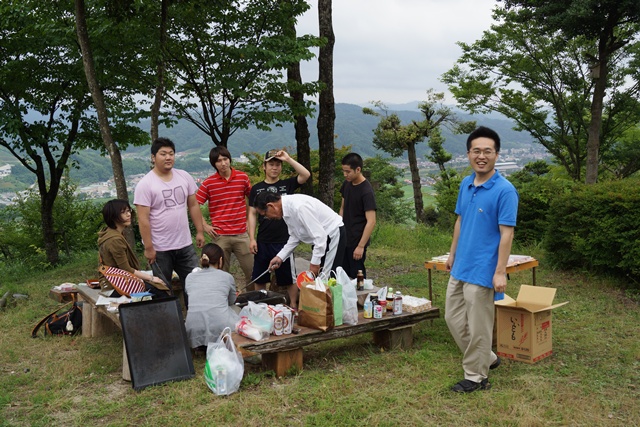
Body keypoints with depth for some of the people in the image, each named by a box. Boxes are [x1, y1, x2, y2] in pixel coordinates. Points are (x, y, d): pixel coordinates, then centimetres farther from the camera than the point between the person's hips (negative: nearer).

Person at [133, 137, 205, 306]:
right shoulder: (145, 184, -11)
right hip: (160, 248, -5)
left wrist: (200, 231, 7)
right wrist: (148, 248, -15)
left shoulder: (184, 177, 4)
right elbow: (143, 219, -13)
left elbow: (193, 206, 11)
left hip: (185, 245, 5)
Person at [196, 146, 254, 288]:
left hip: (241, 234, 1)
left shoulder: (243, 177, 2)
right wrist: (205, 226, -3)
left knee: (252, 271, 5)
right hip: (220, 236, -1)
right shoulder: (208, 183, -3)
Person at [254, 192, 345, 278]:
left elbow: (320, 236, -28)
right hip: (321, 236, 9)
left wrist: (314, 263, -22)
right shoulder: (287, 206, -2)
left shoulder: (298, 207, -30)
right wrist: (280, 256, 4)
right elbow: (295, 236, 10)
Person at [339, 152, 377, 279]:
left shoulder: (367, 192, -19)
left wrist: (361, 246, -22)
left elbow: (371, 222, -21)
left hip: (357, 241, -7)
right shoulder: (347, 184, 4)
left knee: (356, 276, 0)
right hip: (343, 239, 7)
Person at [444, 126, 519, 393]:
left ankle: (476, 377, 21)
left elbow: (507, 233, -17)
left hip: (482, 271, -8)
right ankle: (487, 358, 33)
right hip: (460, 267, 8)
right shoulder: (465, 185, 6)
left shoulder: (505, 190, -15)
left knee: (478, 327, 4)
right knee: (453, 318, 16)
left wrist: (500, 272, -20)